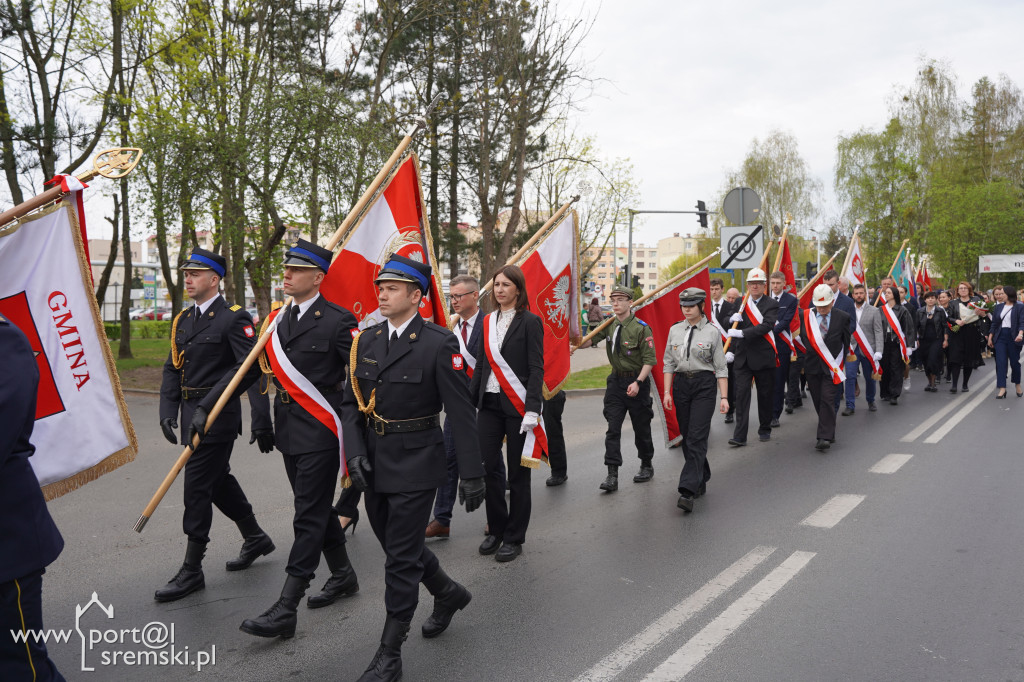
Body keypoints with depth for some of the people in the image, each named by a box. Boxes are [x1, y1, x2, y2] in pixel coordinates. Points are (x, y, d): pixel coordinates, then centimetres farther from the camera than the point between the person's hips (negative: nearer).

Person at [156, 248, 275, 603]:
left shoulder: (234, 319, -13)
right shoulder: (183, 320, 12)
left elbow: (254, 371, -18)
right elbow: (172, 369, 14)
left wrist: (261, 420, -22)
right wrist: (168, 411, 3)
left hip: (217, 415, -8)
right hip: (192, 414, 8)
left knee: (197, 487, -4)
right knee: (219, 480, 18)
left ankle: (192, 571, 8)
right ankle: (255, 538, 37)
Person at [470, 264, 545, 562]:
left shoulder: (529, 322, -5)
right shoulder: (488, 322, 11)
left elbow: (536, 368, -9)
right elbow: (482, 364, 15)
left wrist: (532, 410, -17)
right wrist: (471, 401, 10)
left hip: (517, 405, -5)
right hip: (489, 404, 5)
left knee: (517, 472, 4)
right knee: (488, 466, 2)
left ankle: (514, 538, 16)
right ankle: (496, 529, 21)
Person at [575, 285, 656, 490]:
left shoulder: (641, 328, -13)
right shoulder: (610, 325, 4)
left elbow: (650, 360, -14)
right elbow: (590, 339, -3)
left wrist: (638, 382, -22)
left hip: (636, 382, -4)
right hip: (616, 381, 4)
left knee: (641, 427, 10)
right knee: (613, 428, -3)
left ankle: (647, 465, 33)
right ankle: (612, 475, -3)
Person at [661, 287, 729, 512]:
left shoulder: (712, 332, -1)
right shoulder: (675, 330, 9)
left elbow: (721, 367, 0)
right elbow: (669, 363, 11)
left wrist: (724, 397, -5)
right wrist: (667, 392, 3)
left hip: (705, 385, -4)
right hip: (681, 384, 4)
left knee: (697, 438, -11)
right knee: (687, 437, 9)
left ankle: (688, 491, -15)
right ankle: (701, 480, 27)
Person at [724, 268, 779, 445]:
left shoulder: (771, 304, -3)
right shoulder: (740, 303, 11)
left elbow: (766, 326, -19)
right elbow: (733, 328, 20)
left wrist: (743, 333, -27)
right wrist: (732, 319, -2)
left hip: (763, 357, -2)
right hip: (742, 357, 3)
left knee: (765, 394, 9)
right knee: (741, 394, -6)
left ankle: (765, 430, 27)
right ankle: (740, 435, -8)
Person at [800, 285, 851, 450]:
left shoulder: (842, 317, -1)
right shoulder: (805, 316, 2)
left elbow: (846, 343, 7)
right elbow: (802, 338, 11)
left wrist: (839, 362, 6)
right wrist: (802, 362, 9)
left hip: (831, 367, -3)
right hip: (812, 366, 3)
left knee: (827, 400, -11)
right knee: (818, 401, 9)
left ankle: (825, 437, -12)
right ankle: (829, 433, 25)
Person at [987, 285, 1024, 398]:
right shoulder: (998, 307, 11)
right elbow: (994, 323, 14)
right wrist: (990, 337, 10)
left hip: (1013, 337, -3)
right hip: (1000, 337, 3)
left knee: (1014, 362, 6)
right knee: (1000, 362, -6)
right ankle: (1002, 388, -7)